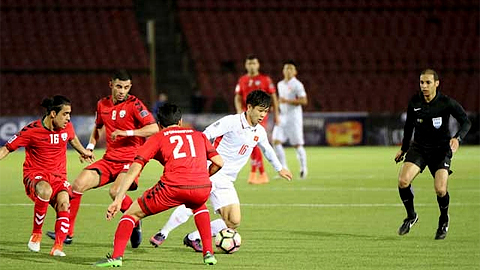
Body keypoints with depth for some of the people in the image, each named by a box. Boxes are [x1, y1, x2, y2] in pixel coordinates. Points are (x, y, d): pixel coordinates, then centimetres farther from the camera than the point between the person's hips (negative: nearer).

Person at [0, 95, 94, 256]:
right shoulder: (32, 130, -13)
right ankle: (36, 234, -21)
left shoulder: (67, 127, 2)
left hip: (58, 176, 4)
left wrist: (83, 151, 39)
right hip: (35, 175, -4)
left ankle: (58, 246, -18)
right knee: (45, 190, -39)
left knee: (63, 203, -27)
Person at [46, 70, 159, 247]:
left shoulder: (134, 104, -9)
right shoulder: (102, 105, 10)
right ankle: (68, 233, -2)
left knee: (115, 192, -31)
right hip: (109, 158, 6)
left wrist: (127, 132, -24)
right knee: (79, 184, -11)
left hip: (130, 159, -6)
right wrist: (90, 146, 15)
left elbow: (154, 128, -17)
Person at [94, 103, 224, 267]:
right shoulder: (198, 135, 27)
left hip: (173, 187, -3)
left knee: (132, 213, 16)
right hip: (202, 189, 3)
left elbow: (134, 170, 9)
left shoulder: (157, 139, 19)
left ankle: (116, 256, 1)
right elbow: (219, 163, 21)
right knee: (199, 207, 39)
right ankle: (208, 253, 27)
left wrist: (118, 200, 6)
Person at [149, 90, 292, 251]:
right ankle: (163, 234, -5)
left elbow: (267, 150, 33)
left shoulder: (260, 132, 12)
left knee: (234, 222, -7)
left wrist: (279, 168, 45)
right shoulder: (232, 122, -8)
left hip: (225, 182, 7)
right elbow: (206, 135, -13)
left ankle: (193, 238, 6)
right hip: (209, 174, -6)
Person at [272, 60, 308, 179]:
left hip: (294, 117, -6)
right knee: (276, 141, -7)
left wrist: (287, 101, -22)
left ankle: (303, 168, 13)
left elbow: (304, 101, -16)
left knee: (297, 144, -3)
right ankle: (284, 169, -2)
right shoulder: (280, 84, 14)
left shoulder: (297, 85, -8)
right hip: (282, 117, 6)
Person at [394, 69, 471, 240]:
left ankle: (444, 219, 16)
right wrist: (403, 149, 18)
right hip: (419, 147, 3)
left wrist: (457, 138, -25)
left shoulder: (446, 103, -13)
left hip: (441, 149, -3)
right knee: (403, 181, -18)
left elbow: (466, 122, -7)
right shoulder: (414, 102, -2)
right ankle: (411, 216, 7)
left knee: (440, 190, -16)